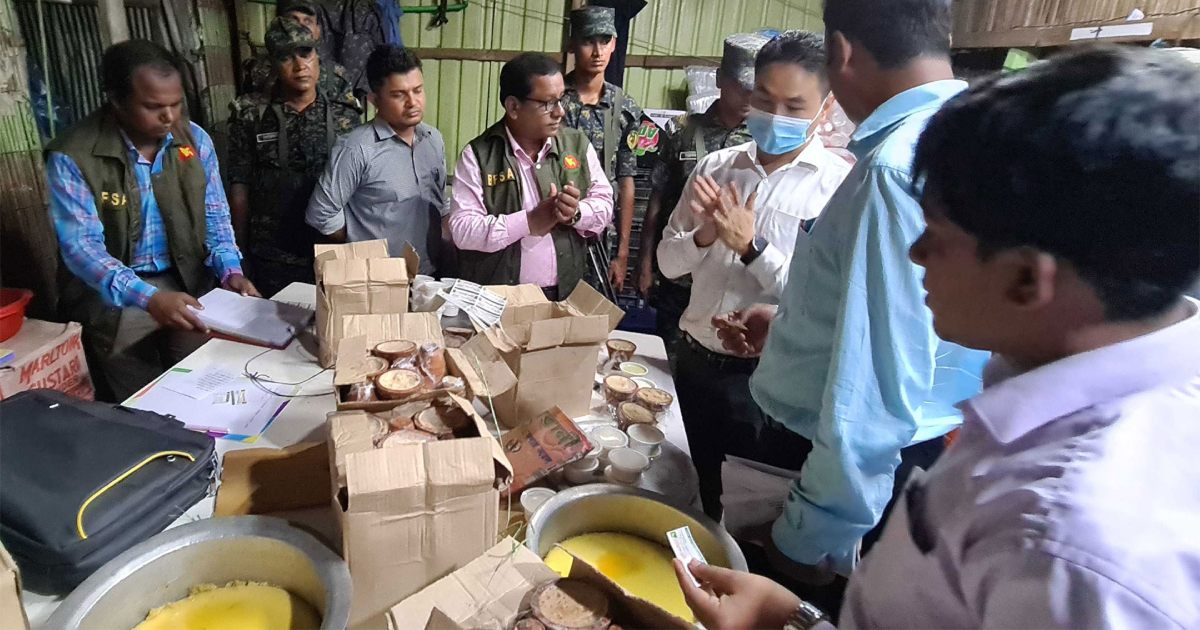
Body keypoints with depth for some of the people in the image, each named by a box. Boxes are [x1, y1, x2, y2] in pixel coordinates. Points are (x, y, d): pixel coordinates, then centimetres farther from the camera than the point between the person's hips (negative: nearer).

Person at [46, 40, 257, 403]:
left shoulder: (195, 139, -3)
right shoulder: (72, 157, -15)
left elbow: (215, 217, 4)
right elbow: (81, 246, -20)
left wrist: (230, 271, -14)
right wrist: (149, 298, -36)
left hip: (186, 285, 3)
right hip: (112, 298, -2)